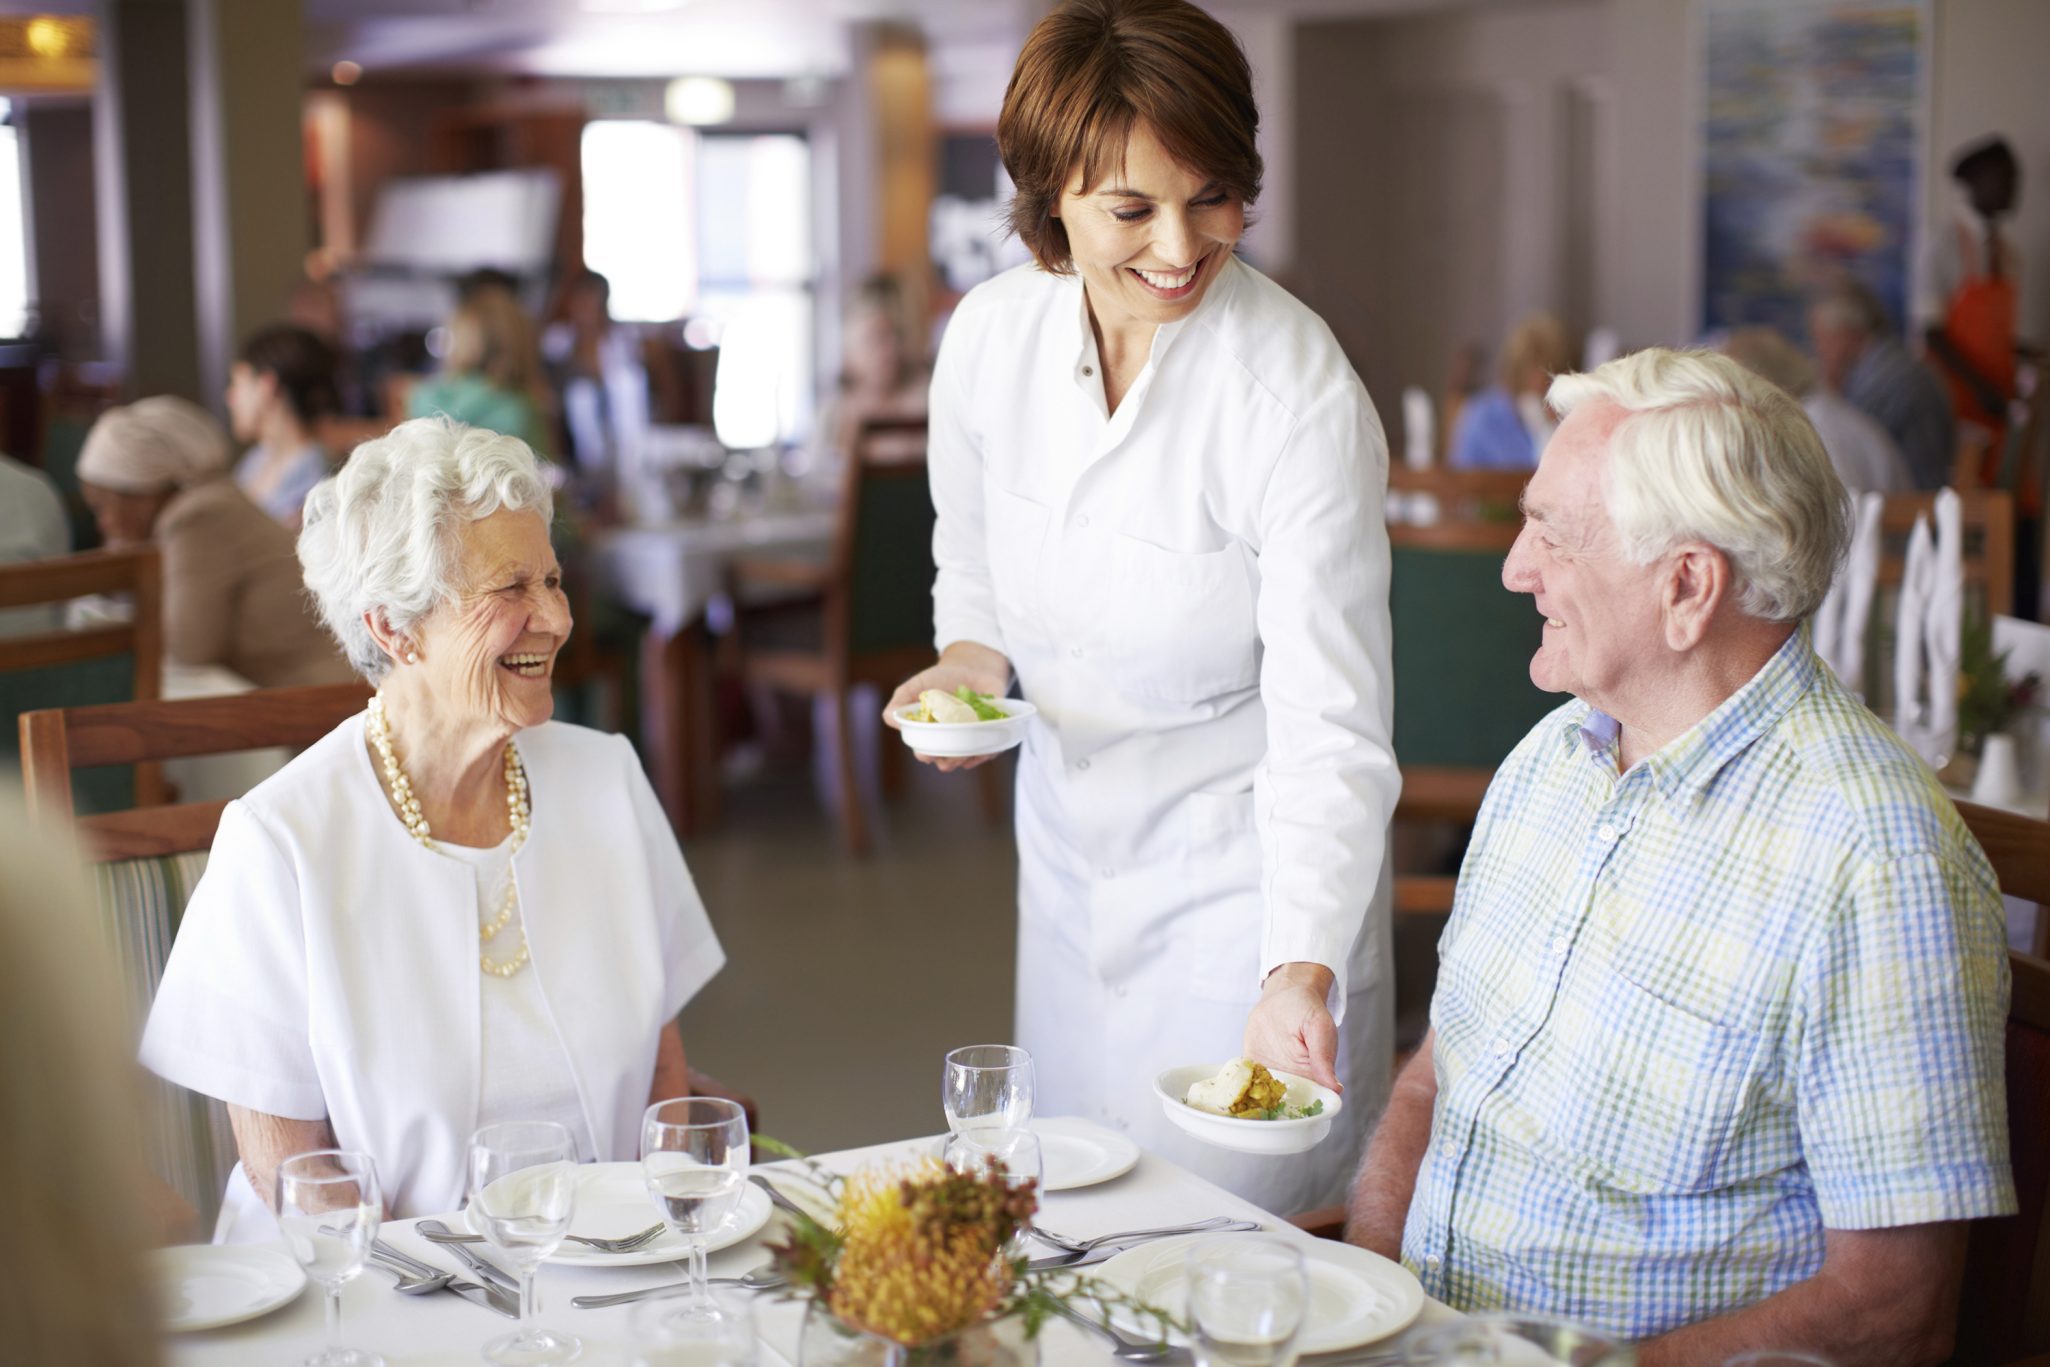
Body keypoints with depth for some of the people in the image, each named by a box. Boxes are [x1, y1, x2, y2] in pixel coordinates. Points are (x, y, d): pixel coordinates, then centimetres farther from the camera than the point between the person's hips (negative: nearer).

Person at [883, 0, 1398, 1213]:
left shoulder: (1303, 397, -25)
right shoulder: (990, 336, -8)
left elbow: (1331, 730, -26)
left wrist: (1299, 971, -37)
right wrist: (969, 656, -10)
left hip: (1244, 870, -5)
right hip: (1069, 840, 5)